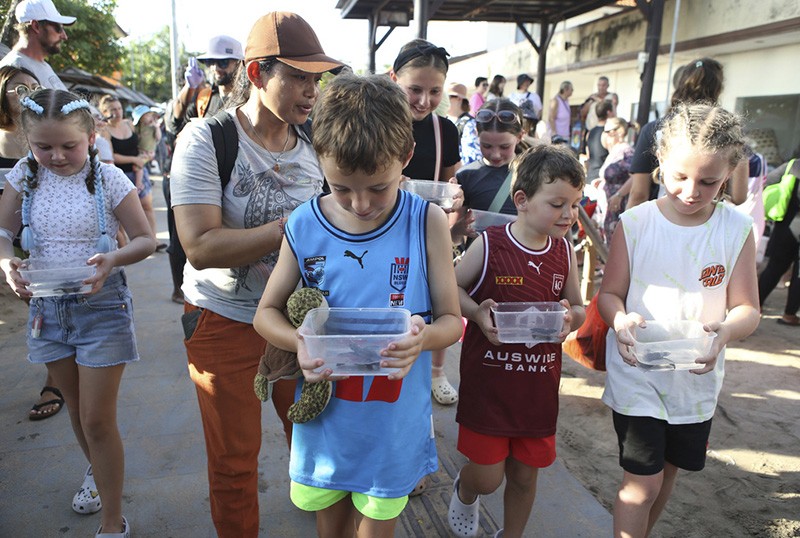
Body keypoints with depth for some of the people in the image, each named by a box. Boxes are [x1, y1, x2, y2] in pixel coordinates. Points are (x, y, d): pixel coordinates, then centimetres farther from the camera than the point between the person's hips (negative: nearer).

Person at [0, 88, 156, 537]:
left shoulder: (108, 179, -11)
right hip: (48, 305, 5)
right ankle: (98, 472, 50)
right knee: (76, 407, 22)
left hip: (101, 305, -4)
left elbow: (146, 239, -9)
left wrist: (114, 259, -29)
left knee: (98, 419, -2)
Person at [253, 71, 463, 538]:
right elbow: (267, 312, 1)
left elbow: (452, 319, -6)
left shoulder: (428, 223, -13)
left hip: (394, 420, -1)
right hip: (325, 415, 2)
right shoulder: (304, 226, -9)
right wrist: (300, 342, -21)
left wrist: (423, 337, -29)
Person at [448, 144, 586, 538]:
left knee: (525, 474, 18)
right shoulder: (489, 244, -14)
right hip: (487, 382, -4)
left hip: (539, 386, 4)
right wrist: (477, 313, -21)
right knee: (487, 477, 4)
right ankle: (464, 492, 42)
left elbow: (578, 307, 11)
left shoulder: (564, 250, 0)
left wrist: (571, 317, -13)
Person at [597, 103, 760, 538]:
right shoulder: (635, 223, -12)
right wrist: (621, 321, -29)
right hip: (637, 373, -3)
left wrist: (725, 332, -28)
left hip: (697, 378, 3)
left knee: (669, 470, 21)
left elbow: (747, 309, -6)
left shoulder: (737, 230, -7)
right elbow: (609, 294, -7)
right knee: (642, 481, -2)